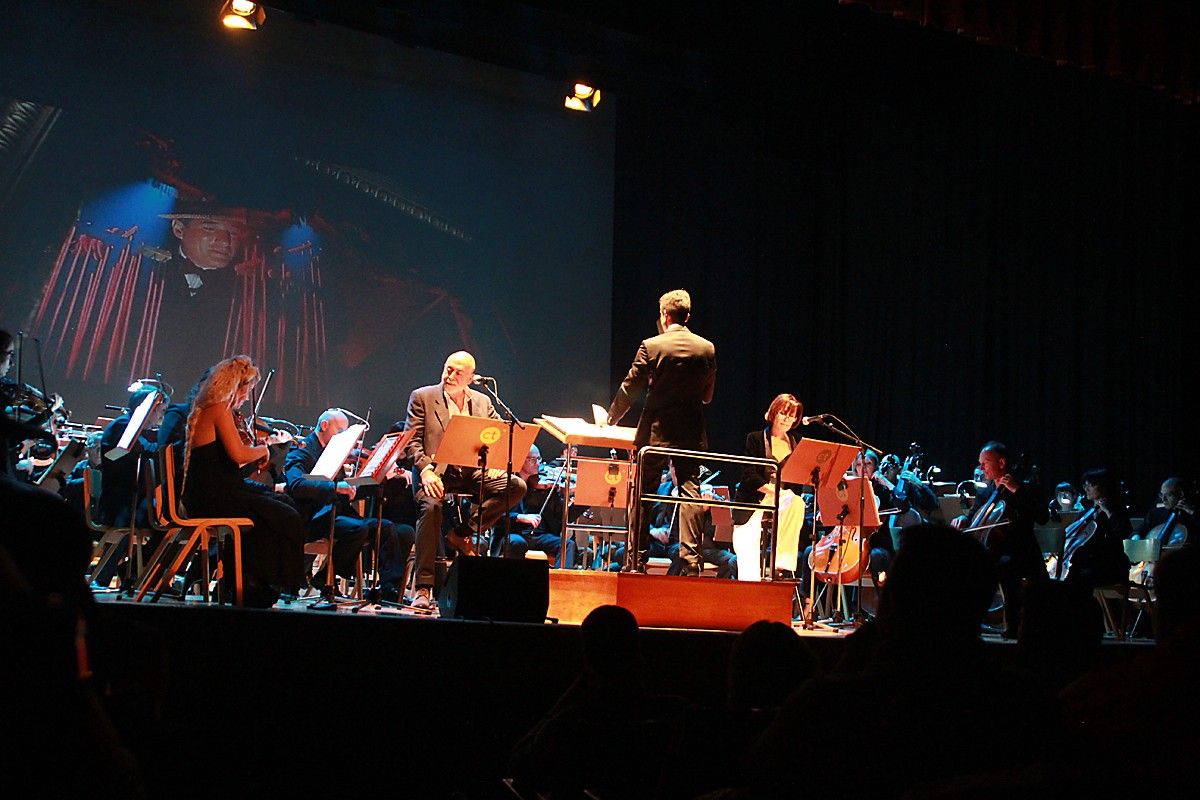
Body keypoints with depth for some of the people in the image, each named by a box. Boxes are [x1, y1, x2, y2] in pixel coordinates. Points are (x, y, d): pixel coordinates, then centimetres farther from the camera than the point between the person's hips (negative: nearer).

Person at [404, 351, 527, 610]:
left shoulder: (482, 402, 17)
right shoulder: (422, 397, 6)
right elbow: (412, 440, -1)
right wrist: (425, 471, -18)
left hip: (472, 471, 4)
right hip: (436, 470, -4)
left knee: (516, 486, -19)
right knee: (431, 507, -34)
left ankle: (463, 533, -7)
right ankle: (423, 587, -28)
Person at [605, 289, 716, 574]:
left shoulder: (651, 346, -8)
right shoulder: (707, 348, 1)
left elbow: (630, 388, -3)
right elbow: (708, 395, 10)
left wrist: (611, 418, 11)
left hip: (656, 431, -2)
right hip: (692, 432, 3)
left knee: (642, 492, 6)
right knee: (690, 492, 4)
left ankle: (638, 560, 8)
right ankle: (690, 560, -2)